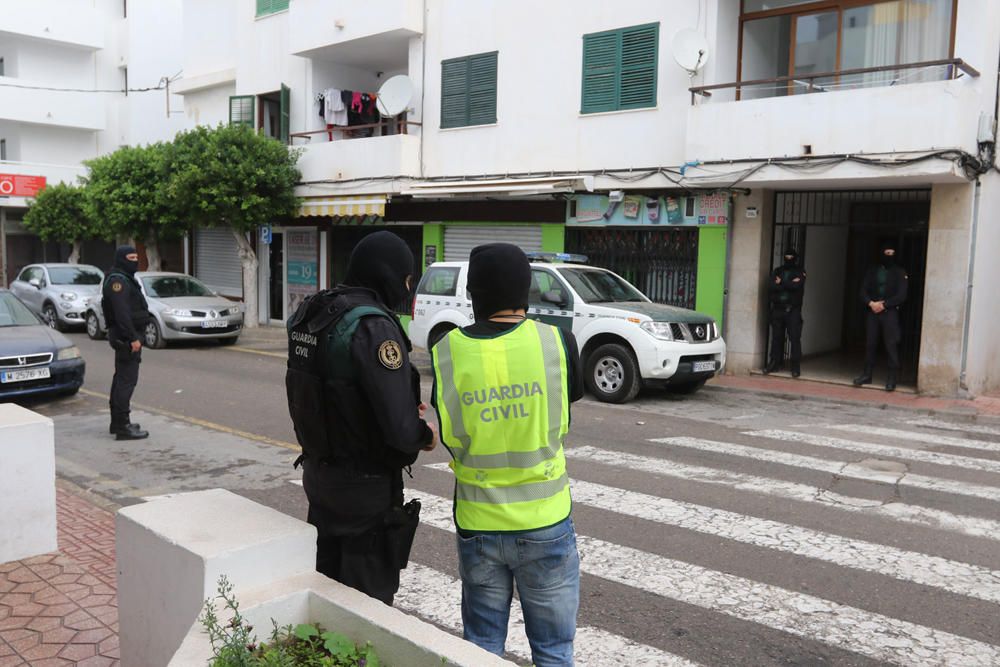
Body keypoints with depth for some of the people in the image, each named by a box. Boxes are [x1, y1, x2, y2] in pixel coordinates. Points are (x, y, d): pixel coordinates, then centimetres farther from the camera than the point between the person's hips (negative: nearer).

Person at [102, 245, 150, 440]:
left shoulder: (125, 279, 19)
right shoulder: (117, 281, -15)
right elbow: (121, 313, -24)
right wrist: (133, 338, -26)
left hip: (127, 336, 11)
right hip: (126, 336, -11)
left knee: (121, 378, 16)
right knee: (127, 380, -11)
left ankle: (117, 422, 26)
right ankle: (123, 427, -11)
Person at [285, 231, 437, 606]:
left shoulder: (310, 314, 3)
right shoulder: (373, 325, -23)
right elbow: (400, 428, -29)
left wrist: (407, 409, 7)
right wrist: (426, 436, -6)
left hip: (318, 472, 8)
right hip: (365, 486, -8)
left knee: (325, 584, 23)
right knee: (369, 600, 8)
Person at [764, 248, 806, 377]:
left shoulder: (800, 273, 6)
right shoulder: (777, 271, 13)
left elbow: (797, 286, -14)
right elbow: (771, 288, -4)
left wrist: (781, 283, -5)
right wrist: (789, 284, -10)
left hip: (793, 310, -3)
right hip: (777, 309, 3)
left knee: (795, 338, -6)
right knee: (776, 337, 6)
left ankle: (795, 365, -3)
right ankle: (775, 363, 15)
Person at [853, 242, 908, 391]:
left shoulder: (900, 272, 2)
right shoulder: (873, 271, 12)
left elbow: (901, 296, -5)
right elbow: (863, 291, 8)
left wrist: (883, 305, -13)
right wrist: (871, 303, -10)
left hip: (890, 312, -3)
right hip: (872, 311, 3)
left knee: (891, 345, -7)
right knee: (870, 343, 7)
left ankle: (892, 378, -3)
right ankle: (867, 374, 17)